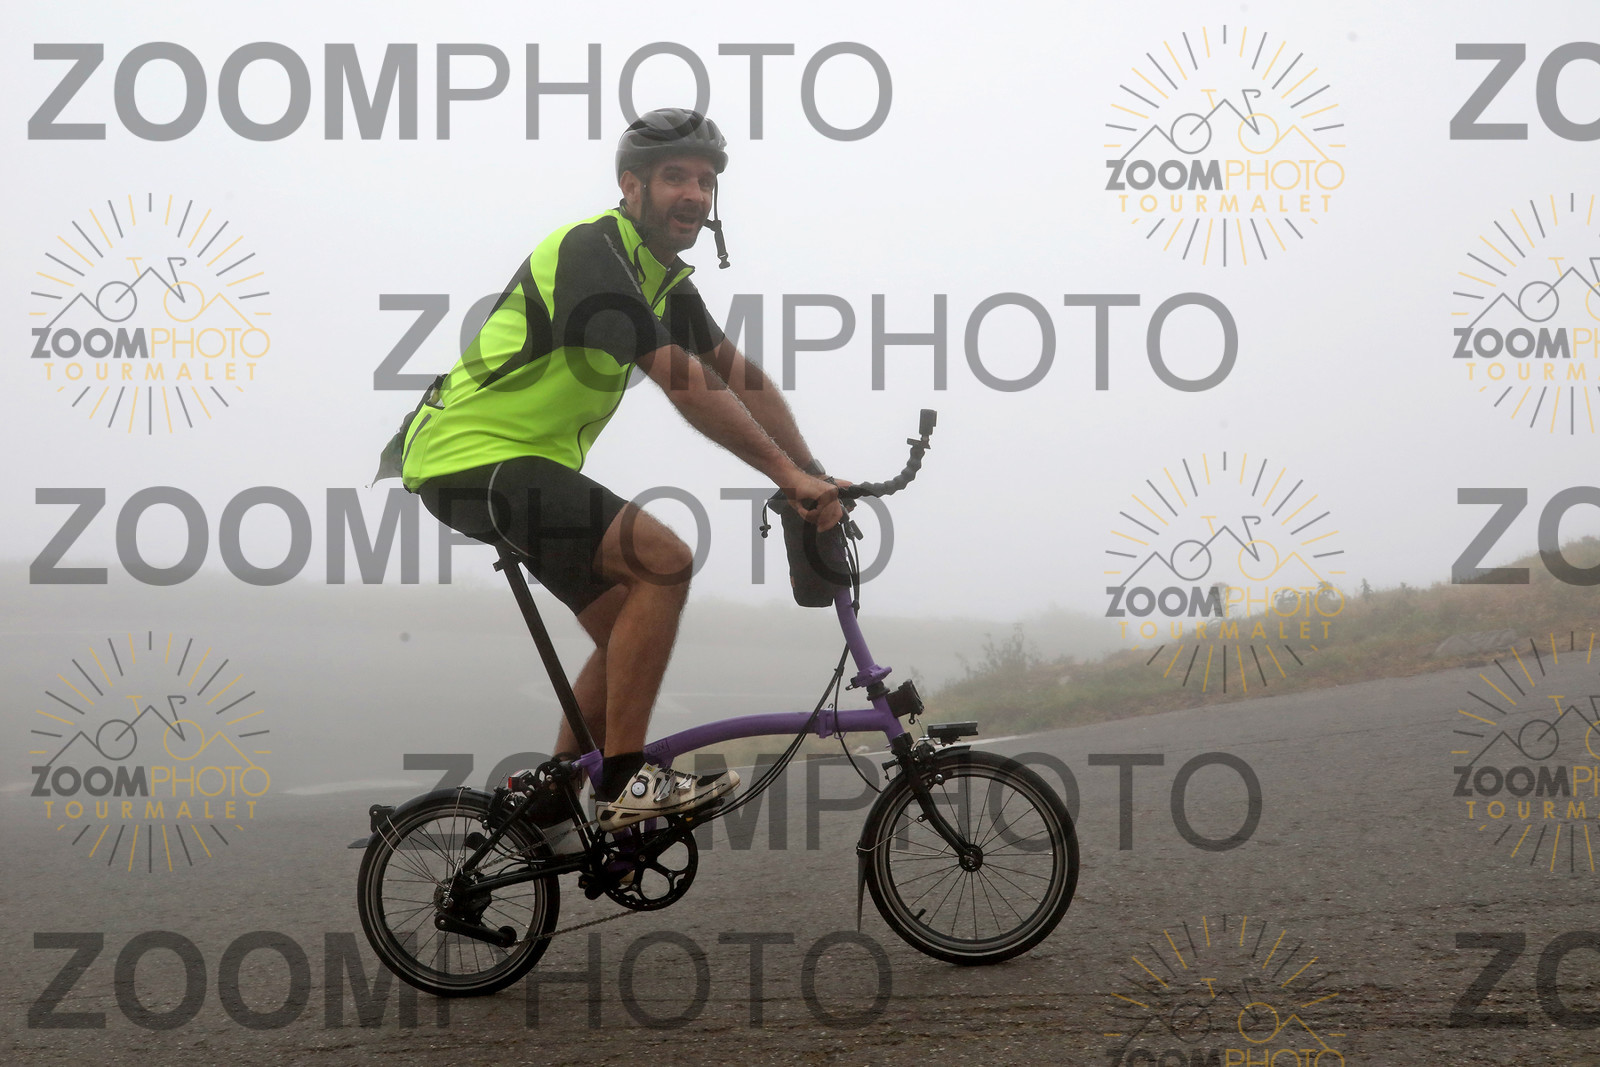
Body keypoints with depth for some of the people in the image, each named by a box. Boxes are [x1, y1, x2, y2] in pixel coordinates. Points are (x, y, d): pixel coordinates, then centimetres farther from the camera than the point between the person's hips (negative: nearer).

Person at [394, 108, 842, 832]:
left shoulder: (664, 278, 12)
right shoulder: (592, 253, -20)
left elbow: (741, 378, 8)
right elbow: (688, 388, -27)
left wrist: (814, 477, -2)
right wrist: (789, 475, -26)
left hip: (529, 465, 10)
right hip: (473, 456, -10)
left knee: (628, 636, 10)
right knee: (664, 560, -22)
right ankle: (624, 783, -18)